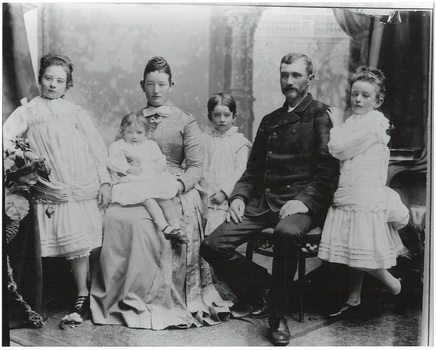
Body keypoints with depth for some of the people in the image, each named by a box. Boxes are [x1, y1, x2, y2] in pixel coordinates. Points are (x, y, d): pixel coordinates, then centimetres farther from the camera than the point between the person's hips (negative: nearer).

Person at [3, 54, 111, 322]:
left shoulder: (76, 113, 15)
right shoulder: (26, 113, 13)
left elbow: (97, 148, 12)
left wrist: (105, 181, 3)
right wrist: (24, 154, -16)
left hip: (84, 187, 0)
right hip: (52, 190, 0)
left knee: (84, 242, -5)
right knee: (75, 245, -3)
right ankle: (83, 297, 9)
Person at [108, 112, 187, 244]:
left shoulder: (151, 145, 22)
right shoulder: (118, 146, 9)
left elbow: (160, 159, 19)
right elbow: (114, 162, -6)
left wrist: (159, 168, -3)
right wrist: (129, 169, -16)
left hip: (153, 180, 5)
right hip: (132, 182, -4)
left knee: (165, 199, -17)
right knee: (148, 200, -28)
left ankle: (176, 227, -16)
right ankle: (165, 228, -36)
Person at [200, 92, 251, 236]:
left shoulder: (240, 142, 2)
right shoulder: (204, 138, 12)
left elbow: (240, 172, -3)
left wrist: (224, 192, -12)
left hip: (225, 199, -3)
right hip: (204, 198, 3)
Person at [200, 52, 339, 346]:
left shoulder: (320, 115, 3)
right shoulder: (270, 121, 22)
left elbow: (328, 170, -7)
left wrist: (303, 201, -21)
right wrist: (239, 196, 3)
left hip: (303, 201, -6)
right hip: (264, 199, 6)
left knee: (287, 233, -40)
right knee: (212, 246, -13)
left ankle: (278, 315, -18)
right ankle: (260, 285, 13)